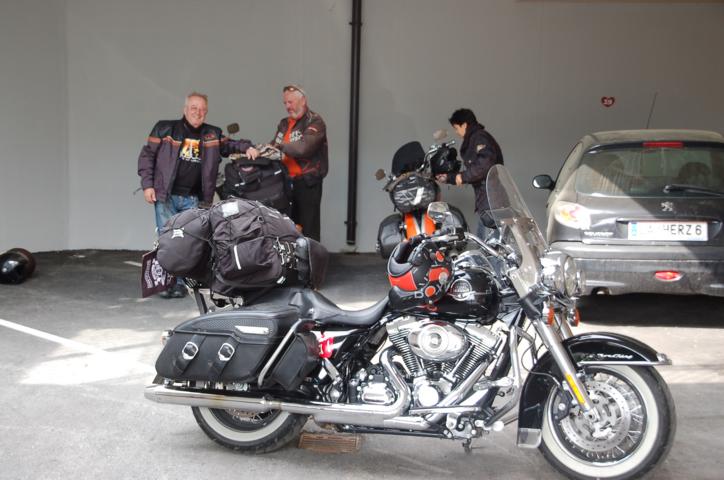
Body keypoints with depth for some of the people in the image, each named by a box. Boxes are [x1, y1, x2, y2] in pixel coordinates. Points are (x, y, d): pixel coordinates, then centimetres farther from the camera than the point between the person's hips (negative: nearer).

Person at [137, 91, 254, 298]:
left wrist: (247, 147, -1)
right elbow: (147, 155, 4)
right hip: (165, 196, -2)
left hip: (194, 199, 2)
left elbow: (229, 146, 22)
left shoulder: (213, 134, 9)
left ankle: (180, 282, 7)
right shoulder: (165, 128, 2)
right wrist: (147, 185, -4)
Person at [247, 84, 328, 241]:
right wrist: (257, 150, -8)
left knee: (308, 229, -6)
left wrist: (280, 148, -15)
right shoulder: (284, 124, 18)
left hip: (307, 182, -7)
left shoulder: (315, 122, -5)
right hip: (286, 181, 7)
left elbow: (304, 148, -21)